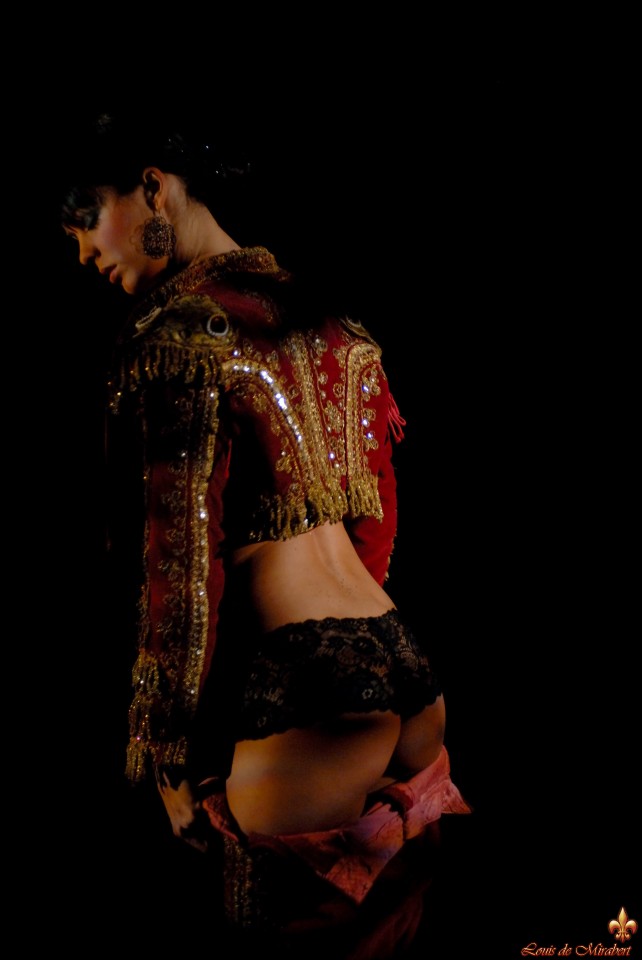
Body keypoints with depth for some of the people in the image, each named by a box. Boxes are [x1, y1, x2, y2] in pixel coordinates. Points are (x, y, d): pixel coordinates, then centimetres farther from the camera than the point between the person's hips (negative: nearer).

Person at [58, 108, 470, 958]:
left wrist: (168, 756, -4)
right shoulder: (327, 321, 14)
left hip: (303, 701, -8)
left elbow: (182, 560, -12)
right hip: (408, 674, 8)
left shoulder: (178, 332, -11)